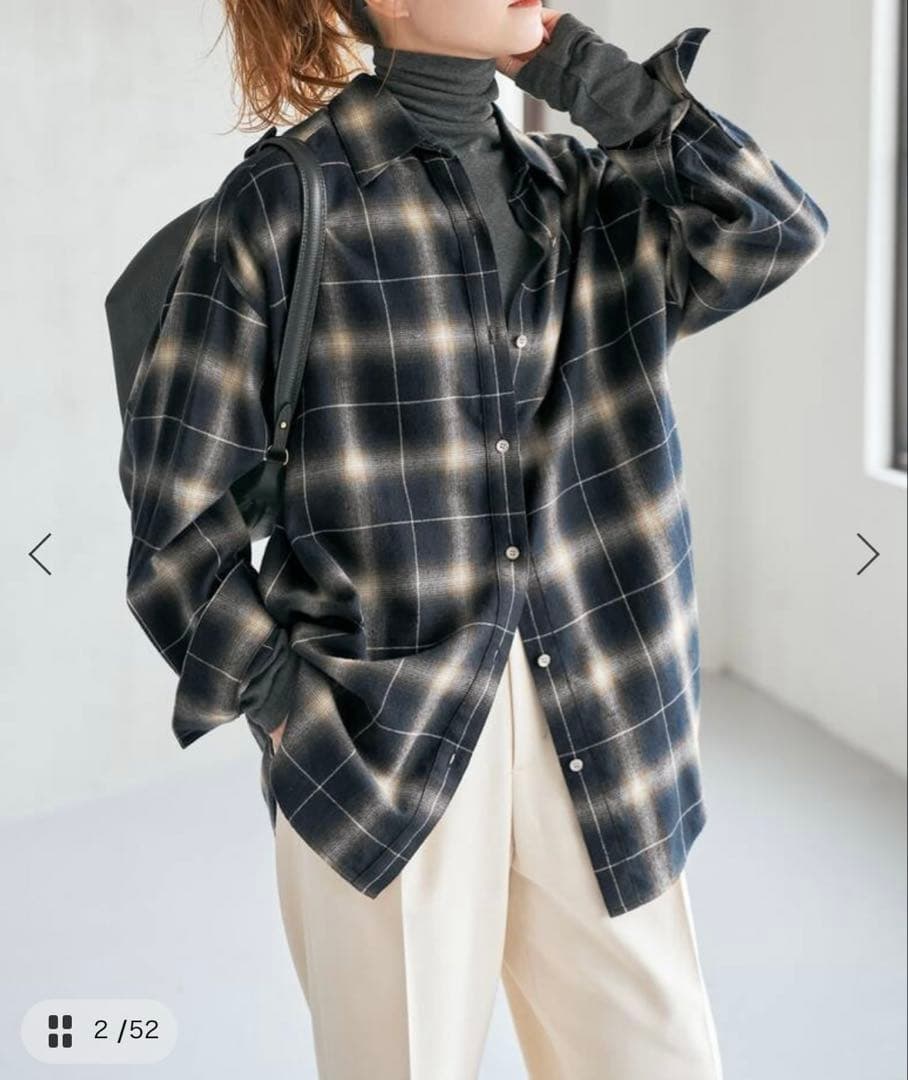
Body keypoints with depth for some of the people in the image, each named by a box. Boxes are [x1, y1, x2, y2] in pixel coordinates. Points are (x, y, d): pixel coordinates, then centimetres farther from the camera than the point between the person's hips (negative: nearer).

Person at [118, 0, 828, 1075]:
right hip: (381, 736, -4)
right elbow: (175, 489, -5)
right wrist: (278, 698, -8)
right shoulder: (285, 199, -7)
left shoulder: (575, 190, 9)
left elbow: (779, 229, -4)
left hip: (591, 721, 5)